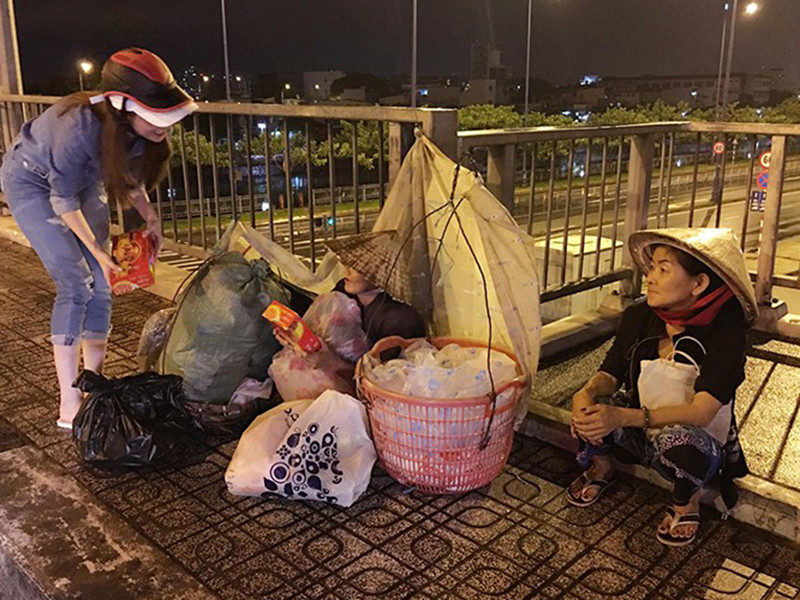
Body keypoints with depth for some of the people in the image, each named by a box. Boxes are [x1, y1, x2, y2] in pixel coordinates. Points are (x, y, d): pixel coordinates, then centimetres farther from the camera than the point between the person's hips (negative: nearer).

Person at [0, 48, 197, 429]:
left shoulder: (142, 130, -21)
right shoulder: (81, 127, -39)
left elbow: (129, 177, 0)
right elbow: (64, 200, -26)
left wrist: (150, 217, -11)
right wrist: (98, 251, -20)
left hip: (83, 180, 6)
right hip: (32, 182, -6)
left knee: (100, 286, 0)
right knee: (75, 284, -16)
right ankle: (69, 407, -10)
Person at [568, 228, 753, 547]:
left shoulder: (724, 330, -22)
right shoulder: (639, 317, -10)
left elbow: (701, 412, -29)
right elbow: (609, 374, -6)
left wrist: (623, 417, -42)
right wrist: (587, 393, -32)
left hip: (699, 444, -3)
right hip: (642, 437, 4)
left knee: (678, 438, -37)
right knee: (591, 412, -25)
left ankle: (686, 503, -2)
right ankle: (601, 467, 10)